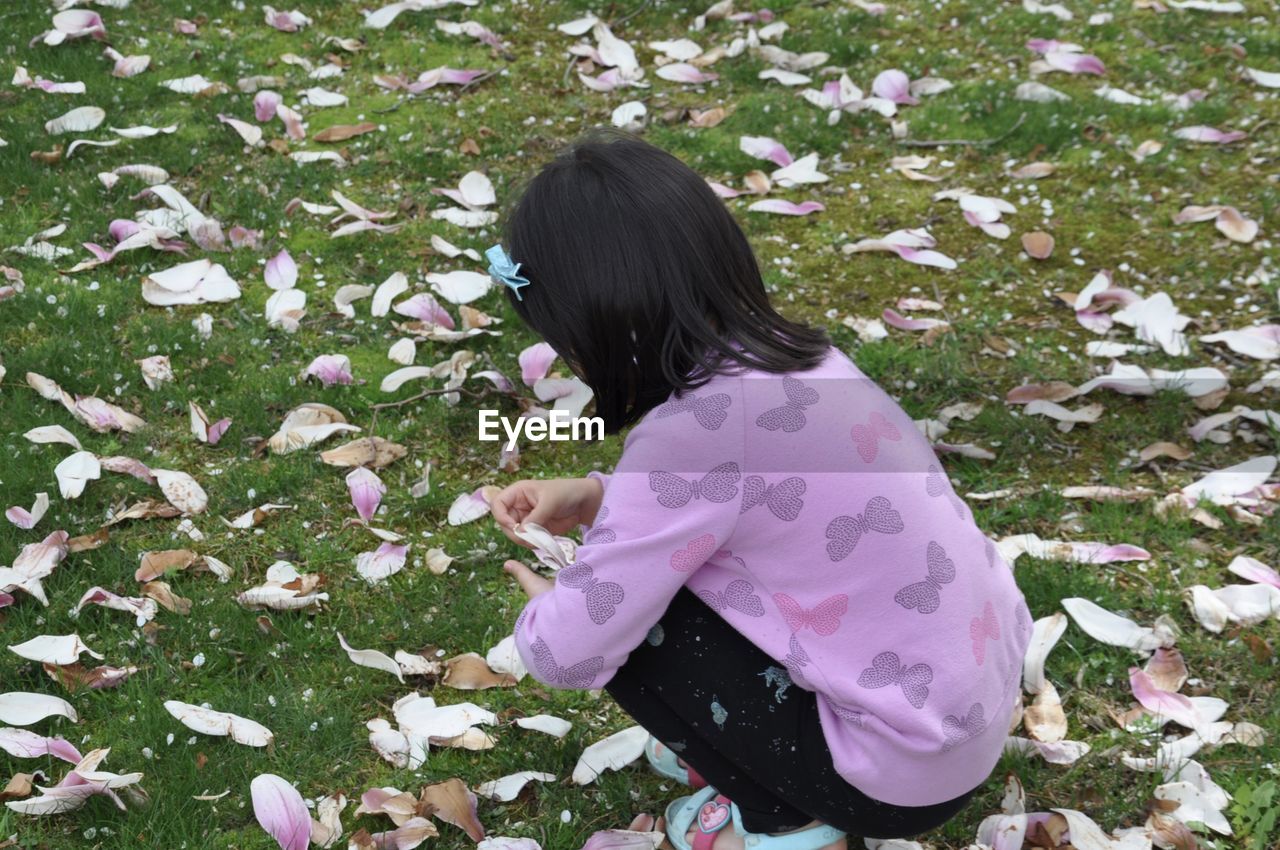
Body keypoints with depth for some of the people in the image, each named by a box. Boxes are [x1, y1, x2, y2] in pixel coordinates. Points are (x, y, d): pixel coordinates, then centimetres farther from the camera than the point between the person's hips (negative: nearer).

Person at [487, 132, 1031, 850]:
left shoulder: (694, 430, -24)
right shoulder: (791, 355, 0)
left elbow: (567, 655, -19)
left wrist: (545, 608, 4)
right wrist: (592, 498, 8)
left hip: (908, 773, -8)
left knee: (627, 617, -4)